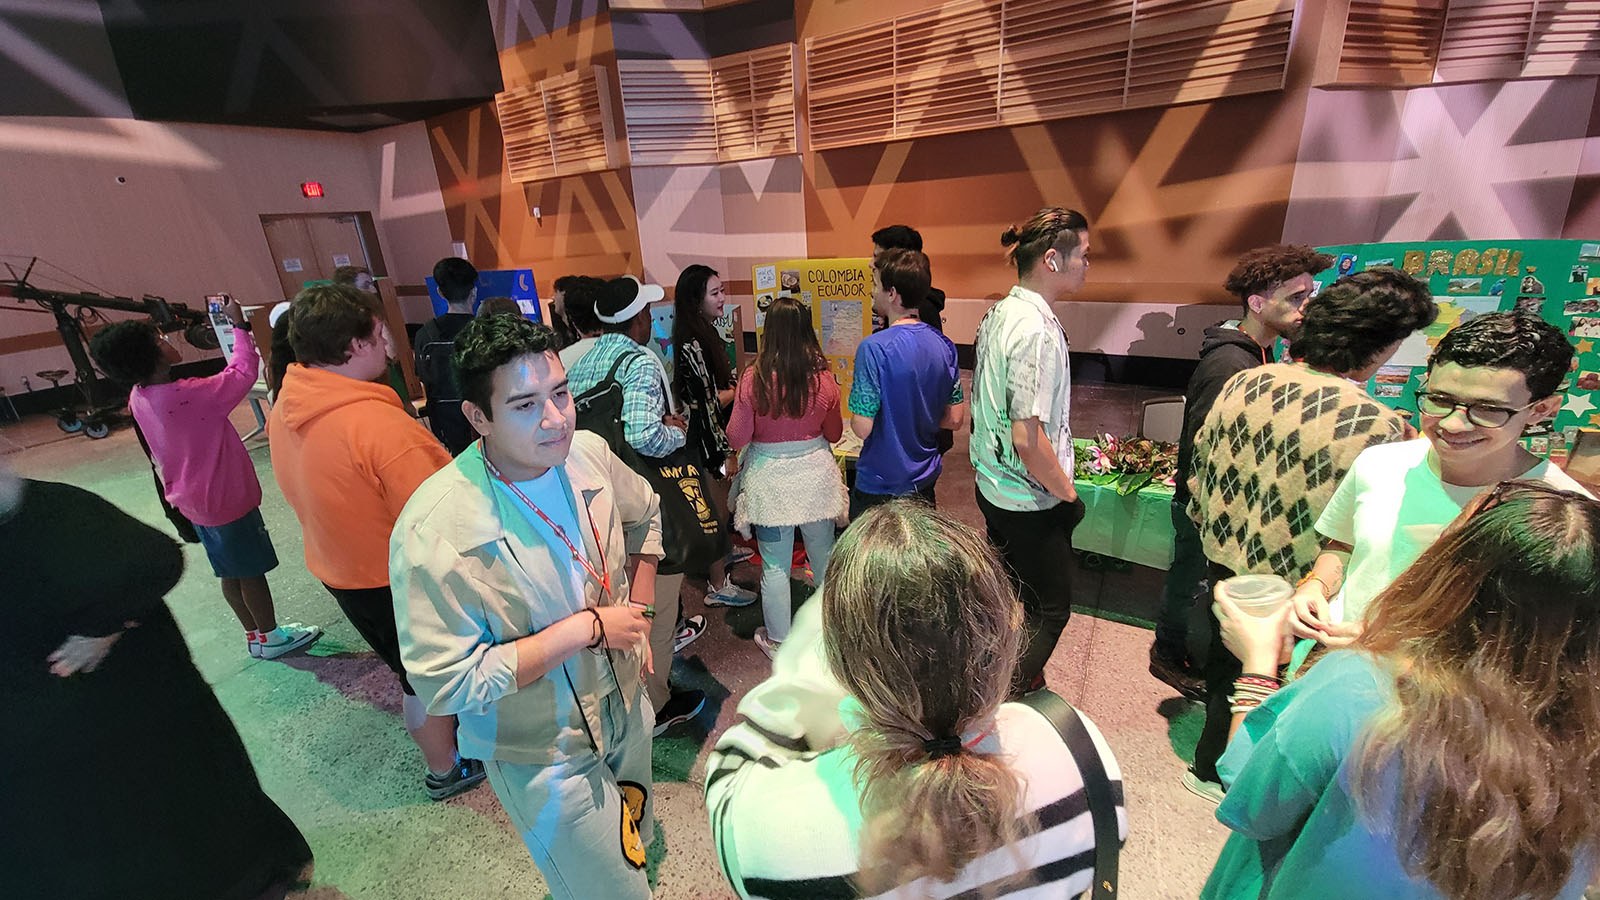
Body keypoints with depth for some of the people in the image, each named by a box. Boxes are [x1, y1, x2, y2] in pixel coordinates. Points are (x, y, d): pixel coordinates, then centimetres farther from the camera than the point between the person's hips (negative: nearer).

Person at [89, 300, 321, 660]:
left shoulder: (139, 398, -3)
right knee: (251, 571, 7)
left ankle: (254, 634, 32)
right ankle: (270, 637, 22)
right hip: (225, 499, -8)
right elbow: (244, 372, -20)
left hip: (193, 499, 8)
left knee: (231, 571, 19)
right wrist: (240, 325, -12)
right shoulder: (188, 396, -28)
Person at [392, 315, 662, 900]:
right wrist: (587, 627, -28)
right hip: (546, 757, -5)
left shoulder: (588, 453, -14)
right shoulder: (433, 532, -31)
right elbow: (449, 684, -27)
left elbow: (644, 514, 6)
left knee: (635, 846, 32)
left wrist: (638, 610, 2)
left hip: (624, 704, 6)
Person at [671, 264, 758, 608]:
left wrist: (735, 382, 1)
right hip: (706, 436, -10)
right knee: (717, 506, 2)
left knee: (720, 501, 26)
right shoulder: (691, 345, -23)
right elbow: (707, 402, -23)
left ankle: (723, 551, 48)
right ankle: (718, 585, 16)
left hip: (717, 434, 10)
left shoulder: (706, 333, 7)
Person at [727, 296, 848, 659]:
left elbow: (736, 438, -11)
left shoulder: (753, 379, -16)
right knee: (824, 554, 21)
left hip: (769, 476, -2)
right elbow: (834, 433, 3)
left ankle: (777, 640, 27)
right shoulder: (823, 378, -10)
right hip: (815, 472, 3)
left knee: (775, 565, 12)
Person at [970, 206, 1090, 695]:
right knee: (1050, 609, 12)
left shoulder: (997, 313, 4)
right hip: (1031, 500, -9)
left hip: (993, 486, 9)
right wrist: (1068, 494, -12)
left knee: (1009, 596, 25)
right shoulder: (1037, 330, -25)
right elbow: (1029, 439, -28)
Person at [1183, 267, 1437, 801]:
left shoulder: (1244, 383, -10)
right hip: (1289, 585, -5)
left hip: (1225, 559, 5)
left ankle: (1216, 738, 52)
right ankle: (1212, 768, 41)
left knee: (1224, 653, 27)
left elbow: (1201, 462, 1)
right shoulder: (1374, 426, -27)